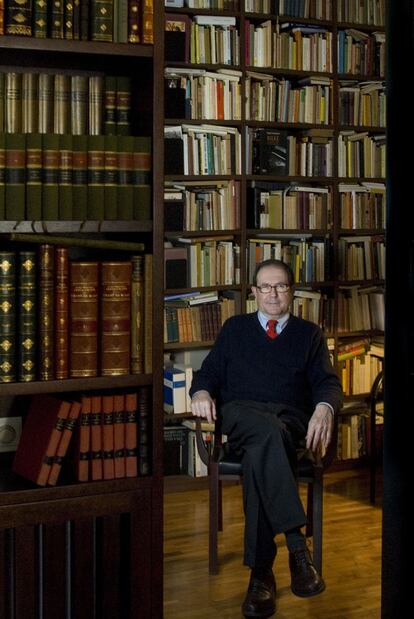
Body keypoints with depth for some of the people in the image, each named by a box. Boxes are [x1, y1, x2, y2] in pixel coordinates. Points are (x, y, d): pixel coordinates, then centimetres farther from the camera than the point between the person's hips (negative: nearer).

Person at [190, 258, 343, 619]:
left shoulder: (309, 333, 23)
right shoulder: (234, 328, 25)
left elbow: (328, 383, 11)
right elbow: (209, 373, 18)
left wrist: (324, 408, -14)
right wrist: (202, 392, -8)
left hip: (290, 417, 0)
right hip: (241, 414, 0)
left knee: (260, 451, -38)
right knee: (267, 431, -40)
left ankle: (261, 572, -40)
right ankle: (297, 545, -48)